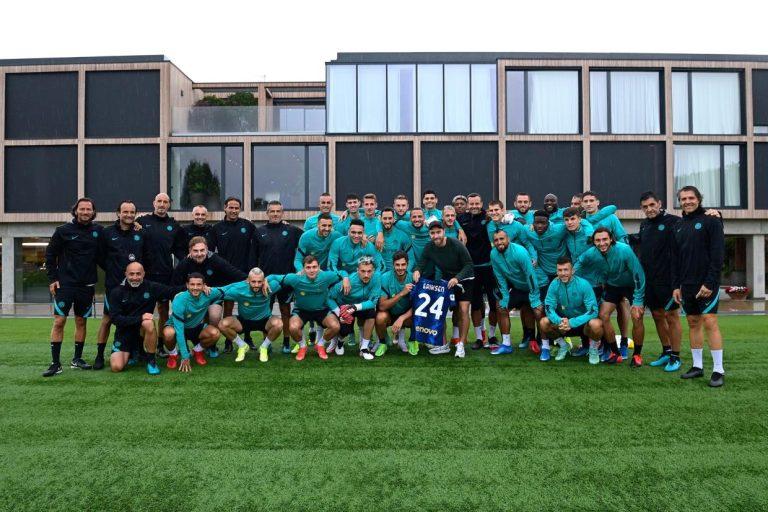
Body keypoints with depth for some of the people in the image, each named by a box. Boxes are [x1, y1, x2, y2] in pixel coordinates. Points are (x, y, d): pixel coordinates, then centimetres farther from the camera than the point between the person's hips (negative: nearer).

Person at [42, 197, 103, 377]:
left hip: (87, 285, 3)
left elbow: (102, 256, 12)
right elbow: (50, 254, 3)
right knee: (59, 321, -5)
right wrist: (52, 279, -2)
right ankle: (55, 363, 2)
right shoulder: (63, 231, -2)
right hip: (65, 284, -2)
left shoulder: (98, 231, 5)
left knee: (81, 321, 9)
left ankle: (77, 359, 20)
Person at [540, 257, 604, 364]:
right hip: (564, 323, 3)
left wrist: (572, 323, -36)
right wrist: (559, 321, -35)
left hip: (582, 323, -3)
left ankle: (593, 349, -1)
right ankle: (564, 345, 6)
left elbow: (593, 311, -24)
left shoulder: (583, 284, -20)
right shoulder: (554, 285, -13)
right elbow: (549, 308, -14)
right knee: (544, 322, -23)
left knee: (596, 324, -35)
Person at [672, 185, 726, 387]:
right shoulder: (679, 226, 14)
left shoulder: (711, 221, -4)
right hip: (687, 285, 6)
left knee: (710, 323, -8)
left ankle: (718, 370, -1)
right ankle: (697, 366, 18)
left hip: (707, 283, -6)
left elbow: (718, 254, -11)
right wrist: (676, 285, 9)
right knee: (693, 323, 10)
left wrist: (709, 282, -17)